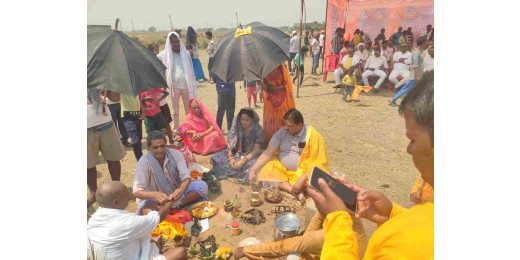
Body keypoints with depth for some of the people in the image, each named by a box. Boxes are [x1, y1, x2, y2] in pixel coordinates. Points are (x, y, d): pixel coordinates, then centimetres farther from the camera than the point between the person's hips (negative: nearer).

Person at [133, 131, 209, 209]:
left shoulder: (176, 154, -13)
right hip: (157, 199, -3)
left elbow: (186, 177, -19)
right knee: (145, 207, -35)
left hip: (176, 192, 3)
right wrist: (154, 195, -48)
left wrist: (181, 190, -43)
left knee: (202, 185, -19)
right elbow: (137, 191, -26)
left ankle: (175, 206, -27)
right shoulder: (143, 163, -18)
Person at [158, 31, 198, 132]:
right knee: (175, 110, 9)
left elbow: (191, 70, 11)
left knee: (189, 109, 8)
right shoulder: (165, 54, 2)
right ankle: (176, 129, 19)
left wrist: (193, 85, 9)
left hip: (186, 85, 1)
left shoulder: (186, 53, 7)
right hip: (174, 86, -1)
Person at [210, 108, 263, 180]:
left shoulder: (258, 130, -13)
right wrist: (231, 157, -19)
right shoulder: (236, 126, -5)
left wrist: (243, 161, -27)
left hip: (251, 156, -3)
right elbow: (230, 144, -4)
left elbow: (256, 150, -15)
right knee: (217, 158, -17)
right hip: (236, 154, 3)